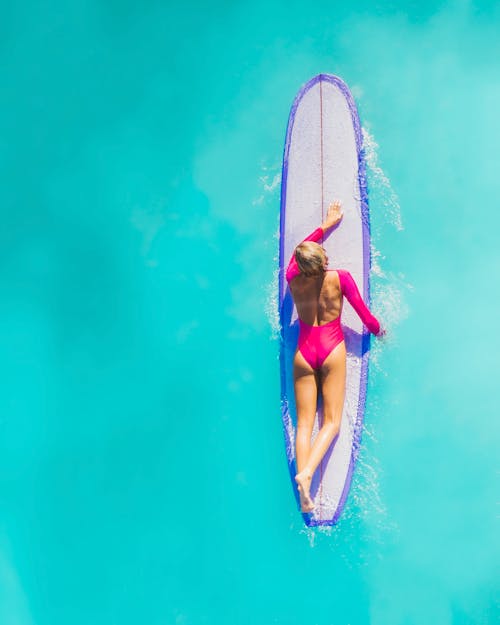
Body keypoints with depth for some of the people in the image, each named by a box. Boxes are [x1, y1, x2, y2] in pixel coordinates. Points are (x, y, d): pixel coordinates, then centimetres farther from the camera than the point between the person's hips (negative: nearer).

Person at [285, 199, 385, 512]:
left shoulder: (293, 278, 1)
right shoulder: (340, 277, -8)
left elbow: (300, 248, 22)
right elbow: (365, 316, -2)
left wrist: (327, 224, 32)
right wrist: (378, 329, 20)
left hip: (303, 351, 2)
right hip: (332, 349, -2)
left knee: (304, 422, 1)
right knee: (332, 421, 0)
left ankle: (304, 491, -14)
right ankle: (307, 472, -25)